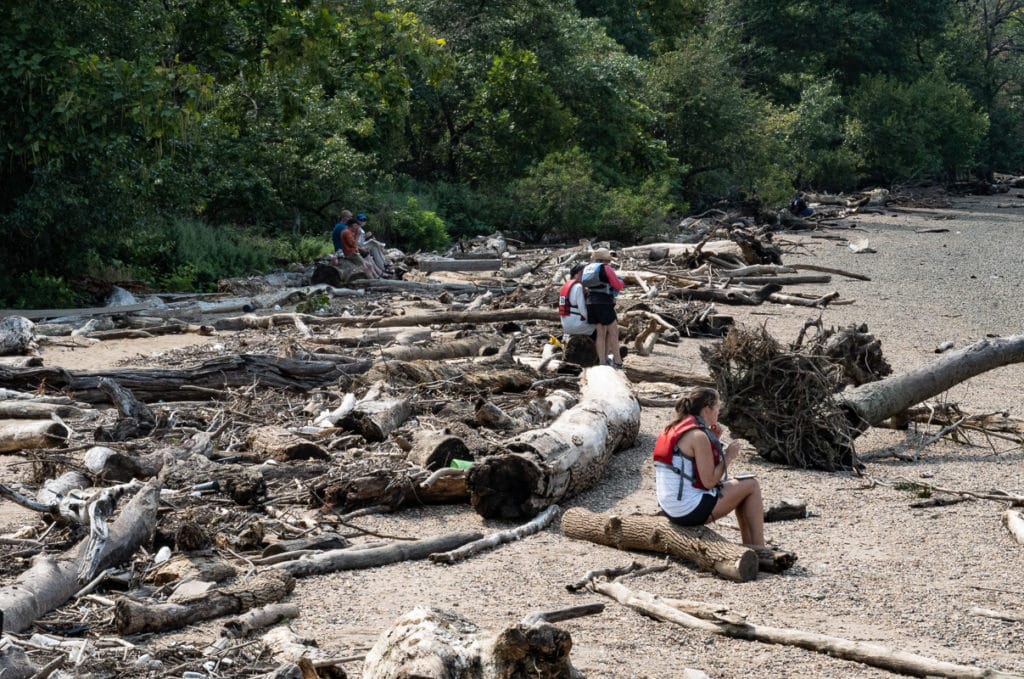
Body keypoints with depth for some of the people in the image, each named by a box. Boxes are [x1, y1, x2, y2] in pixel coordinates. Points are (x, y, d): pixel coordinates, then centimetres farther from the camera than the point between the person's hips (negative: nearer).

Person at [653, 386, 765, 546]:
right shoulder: (699, 436, -17)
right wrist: (728, 457, -4)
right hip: (691, 511, -10)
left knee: (738, 487, 25)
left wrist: (713, 441, 10)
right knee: (751, 486, 4)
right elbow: (709, 482, -18)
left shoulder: (671, 430, 11)